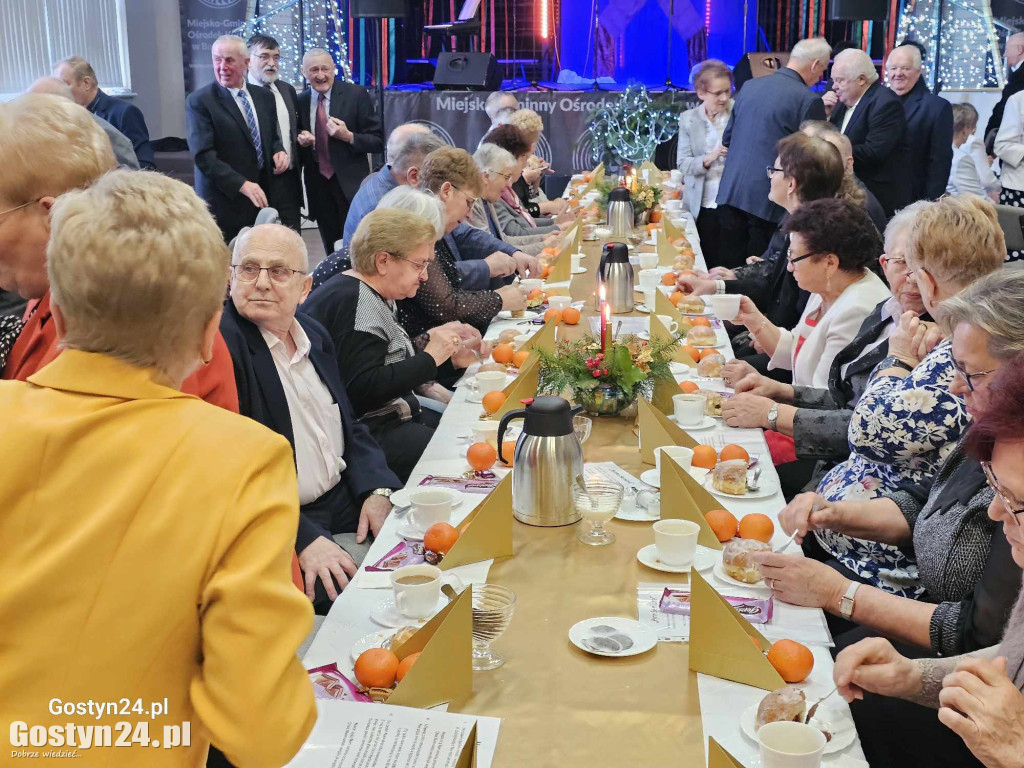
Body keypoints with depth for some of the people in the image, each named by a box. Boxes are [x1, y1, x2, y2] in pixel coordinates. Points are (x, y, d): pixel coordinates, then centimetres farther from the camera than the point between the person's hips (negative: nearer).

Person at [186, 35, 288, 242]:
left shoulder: (263, 97, 10)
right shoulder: (199, 101, -7)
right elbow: (203, 155, -15)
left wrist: (278, 151, -2)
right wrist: (242, 184, -24)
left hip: (261, 198, 5)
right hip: (225, 201, -5)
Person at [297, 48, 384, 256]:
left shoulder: (356, 95, -5)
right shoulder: (300, 101, 6)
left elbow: (378, 143, -5)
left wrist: (349, 136, -20)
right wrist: (300, 140, -5)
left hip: (351, 185, -4)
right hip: (318, 186, 4)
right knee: (332, 251, 12)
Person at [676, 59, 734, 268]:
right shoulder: (688, 119, 4)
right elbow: (682, 164, -2)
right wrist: (707, 159, -19)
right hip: (704, 207, 1)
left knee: (736, 265, 0)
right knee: (710, 268, 5)